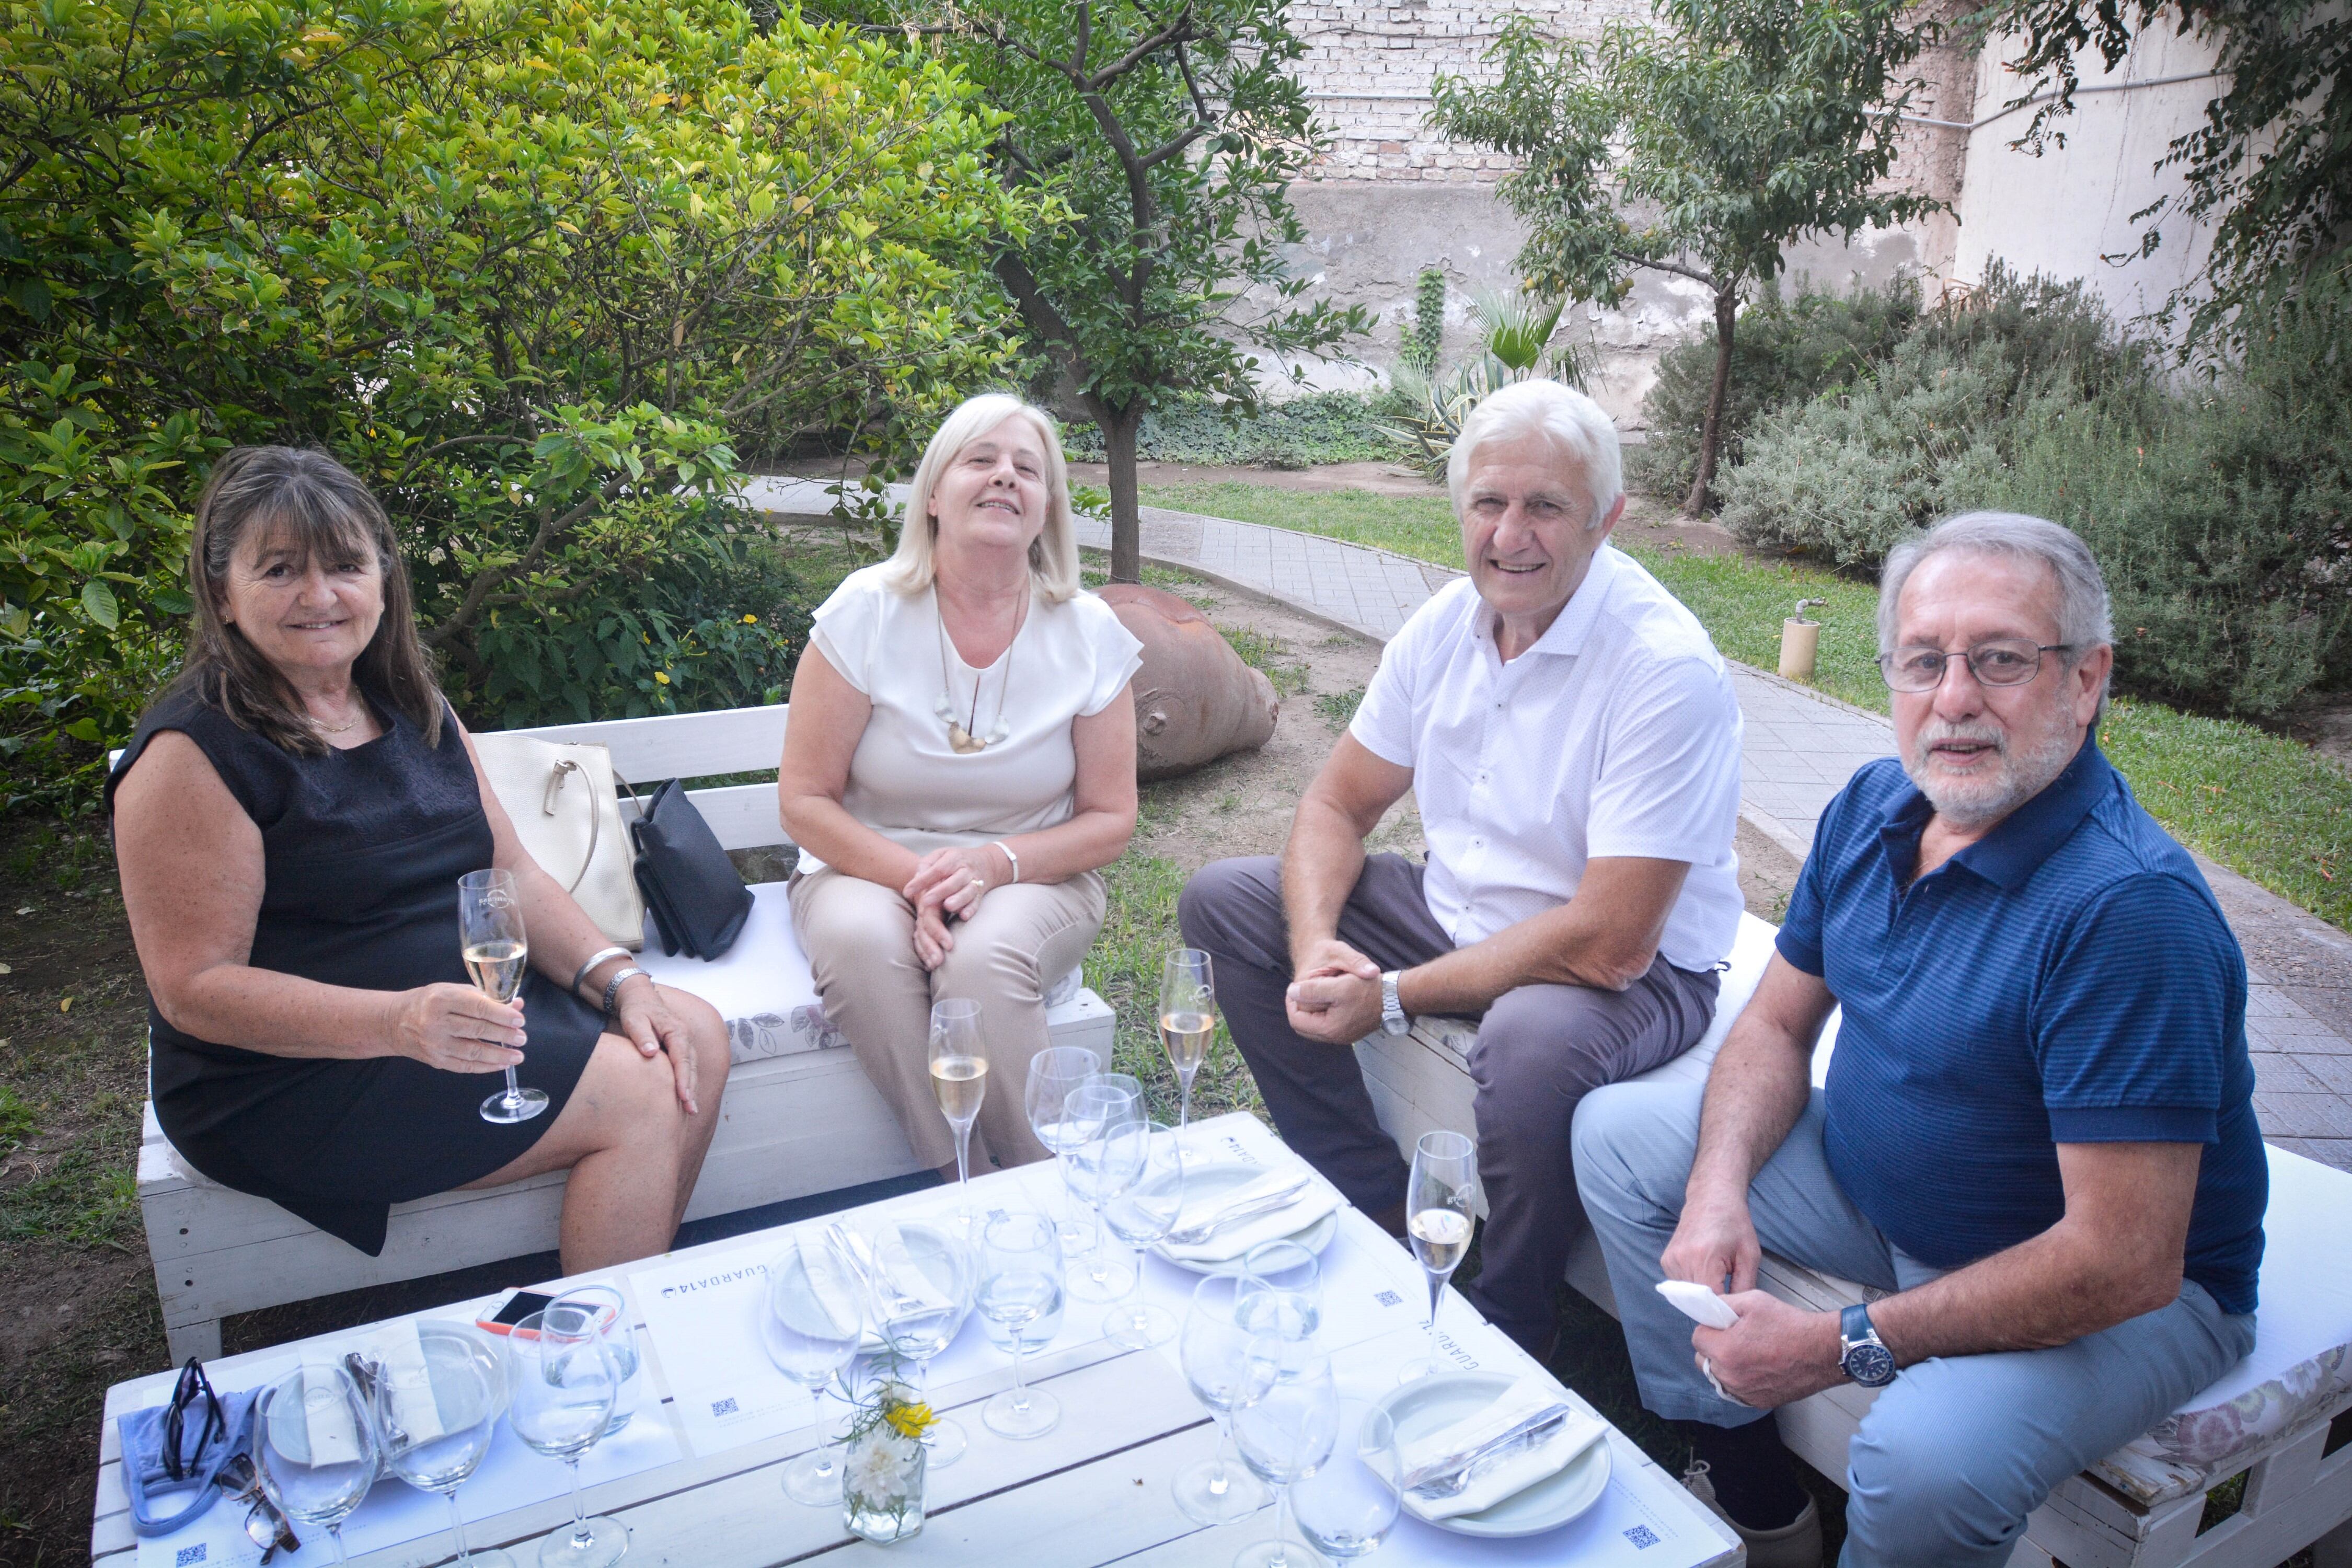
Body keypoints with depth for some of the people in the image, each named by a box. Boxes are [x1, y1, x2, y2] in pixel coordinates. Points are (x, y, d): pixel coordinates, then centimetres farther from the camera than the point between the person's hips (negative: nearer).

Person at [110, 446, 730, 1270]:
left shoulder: (408, 705, 9)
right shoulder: (193, 754, -16)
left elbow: (512, 874, 9)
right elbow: (196, 988, -19)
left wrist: (618, 979, -7)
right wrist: (400, 1021, -33)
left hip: (469, 1008, 8)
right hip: (291, 1078, -8)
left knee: (694, 1038, -2)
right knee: (638, 1098, -19)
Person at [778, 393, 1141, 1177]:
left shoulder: (1089, 634, -4)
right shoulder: (867, 612, -7)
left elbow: (1110, 819, -1)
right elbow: (804, 802, -6)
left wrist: (996, 863, -19)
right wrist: (913, 877, -23)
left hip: (1034, 877, 0)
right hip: (871, 867, 0)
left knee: (985, 957, -34)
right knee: (862, 942, -34)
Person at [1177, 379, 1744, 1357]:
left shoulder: (1667, 671, -25)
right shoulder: (1449, 622, -3)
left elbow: (1608, 945, -28)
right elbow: (1337, 804, 4)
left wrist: (1393, 998, -23)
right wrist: (1314, 945, -16)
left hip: (1631, 973, -7)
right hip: (1455, 912, 7)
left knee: (1531, 1040, -41)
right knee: (1223, 900, 0)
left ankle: (1505, 1342, -11)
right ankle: (1372, 1202, 4)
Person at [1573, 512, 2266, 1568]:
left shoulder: (2131, 909, -31)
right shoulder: (1874, 807, -5)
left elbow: (2125, 1264, -31)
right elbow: (1779, 1021, 5)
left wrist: (1842, 1347, -27)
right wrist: (1717, 1190, -14)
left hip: (2117, 1295, -7)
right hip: (1877, 1187, 8)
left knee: (1927, 1462, -36)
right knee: (1617, 1133, 4)